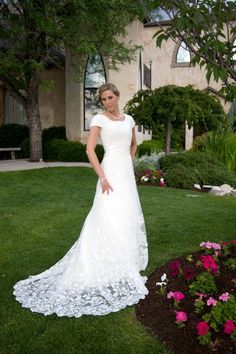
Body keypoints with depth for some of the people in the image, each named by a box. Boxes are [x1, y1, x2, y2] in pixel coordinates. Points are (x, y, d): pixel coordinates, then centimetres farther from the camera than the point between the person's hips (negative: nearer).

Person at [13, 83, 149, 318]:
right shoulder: (99, 119, -5)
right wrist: (102, 177, -19)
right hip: (111, 171, -7)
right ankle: (110, 270, 1)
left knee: (128, 219, 12)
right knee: (110, 220, -9)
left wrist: (129, 164, 16)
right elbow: (90, 150, -13)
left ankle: (124, 262, 29)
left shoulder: (128, 119, 13)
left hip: (127, 172, 7)